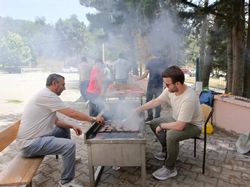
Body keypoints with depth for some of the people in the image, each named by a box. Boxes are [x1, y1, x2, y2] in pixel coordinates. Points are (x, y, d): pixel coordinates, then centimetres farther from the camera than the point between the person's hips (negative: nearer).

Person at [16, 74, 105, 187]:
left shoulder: (46, 95, 11)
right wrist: (94, 119, -11)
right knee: (70, 145, -22)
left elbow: (55, 120, 15)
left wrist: (72, 126, 1)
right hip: (30, 144, -10)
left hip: (34, 136, 10)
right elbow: (72, 114, -21)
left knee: (65, 130, 20)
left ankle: (70, 158, 37)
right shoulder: (47, 95, -20)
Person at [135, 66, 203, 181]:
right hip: (177, 119, 8)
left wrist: (161, 126, -20)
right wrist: (139, 109, -6)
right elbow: (156, 101, -1)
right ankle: (167, 151, 26)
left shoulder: (189, 99, -38)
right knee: (153, 123, 9)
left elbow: (179, 126, -35)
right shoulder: (170, 89, -15)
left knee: (171, 135, -35)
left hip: (193, 125, -8)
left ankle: (170, 169, -9)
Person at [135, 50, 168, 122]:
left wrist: (138, 78, 8)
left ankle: (150, 117, 8)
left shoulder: (150, 62, -2)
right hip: (159, 86, 2)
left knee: (148, 101, 10)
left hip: (151, 85, -2)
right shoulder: (164, 63, 3)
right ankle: (157, 118, 13)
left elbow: (145, 74, -7)